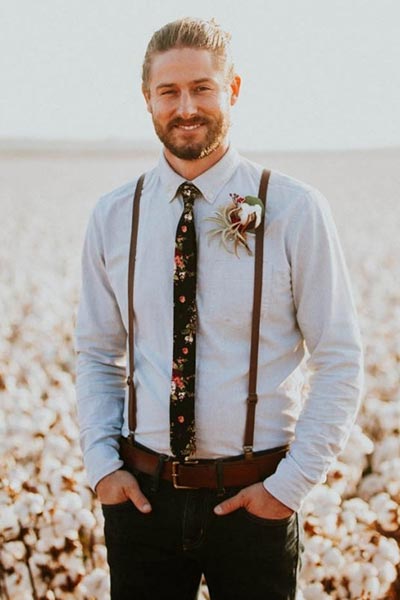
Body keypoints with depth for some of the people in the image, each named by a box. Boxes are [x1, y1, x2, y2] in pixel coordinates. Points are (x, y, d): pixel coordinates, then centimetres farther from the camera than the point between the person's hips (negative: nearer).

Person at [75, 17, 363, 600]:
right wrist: (102, 463, -4)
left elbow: (340, 362, -6)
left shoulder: (296, 210, -7)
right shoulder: (112, 217, 2)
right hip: (141, 492, 2)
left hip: (255, 500, -2)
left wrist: (290, 485, -10)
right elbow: (97, 355, 8)